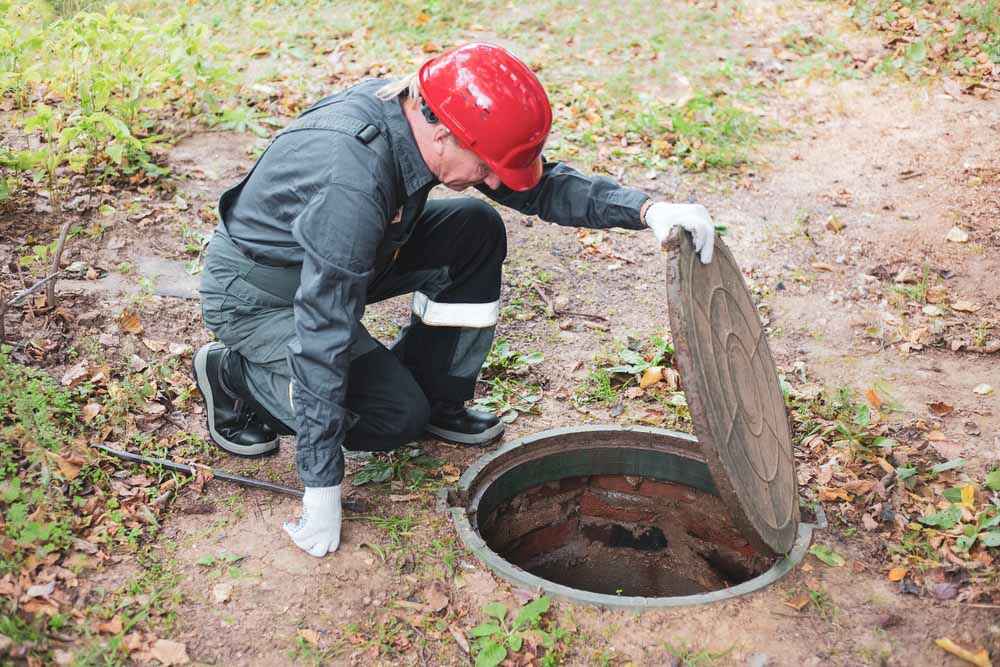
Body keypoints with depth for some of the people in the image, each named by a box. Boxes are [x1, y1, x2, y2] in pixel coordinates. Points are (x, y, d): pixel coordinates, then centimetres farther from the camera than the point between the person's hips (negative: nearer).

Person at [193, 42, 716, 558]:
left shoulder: (421, 112, -15)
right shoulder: (352, 179, -39)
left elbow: (538, 184, -4)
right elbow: (323, 337, -37)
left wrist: (645, 209, -19)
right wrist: (322, 489, -32)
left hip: (341, 258, 8)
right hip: (256, 295, -8)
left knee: (477, 231, -6)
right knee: (398, 417, -17)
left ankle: (438, 401, 6)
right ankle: (235, 378, 3)